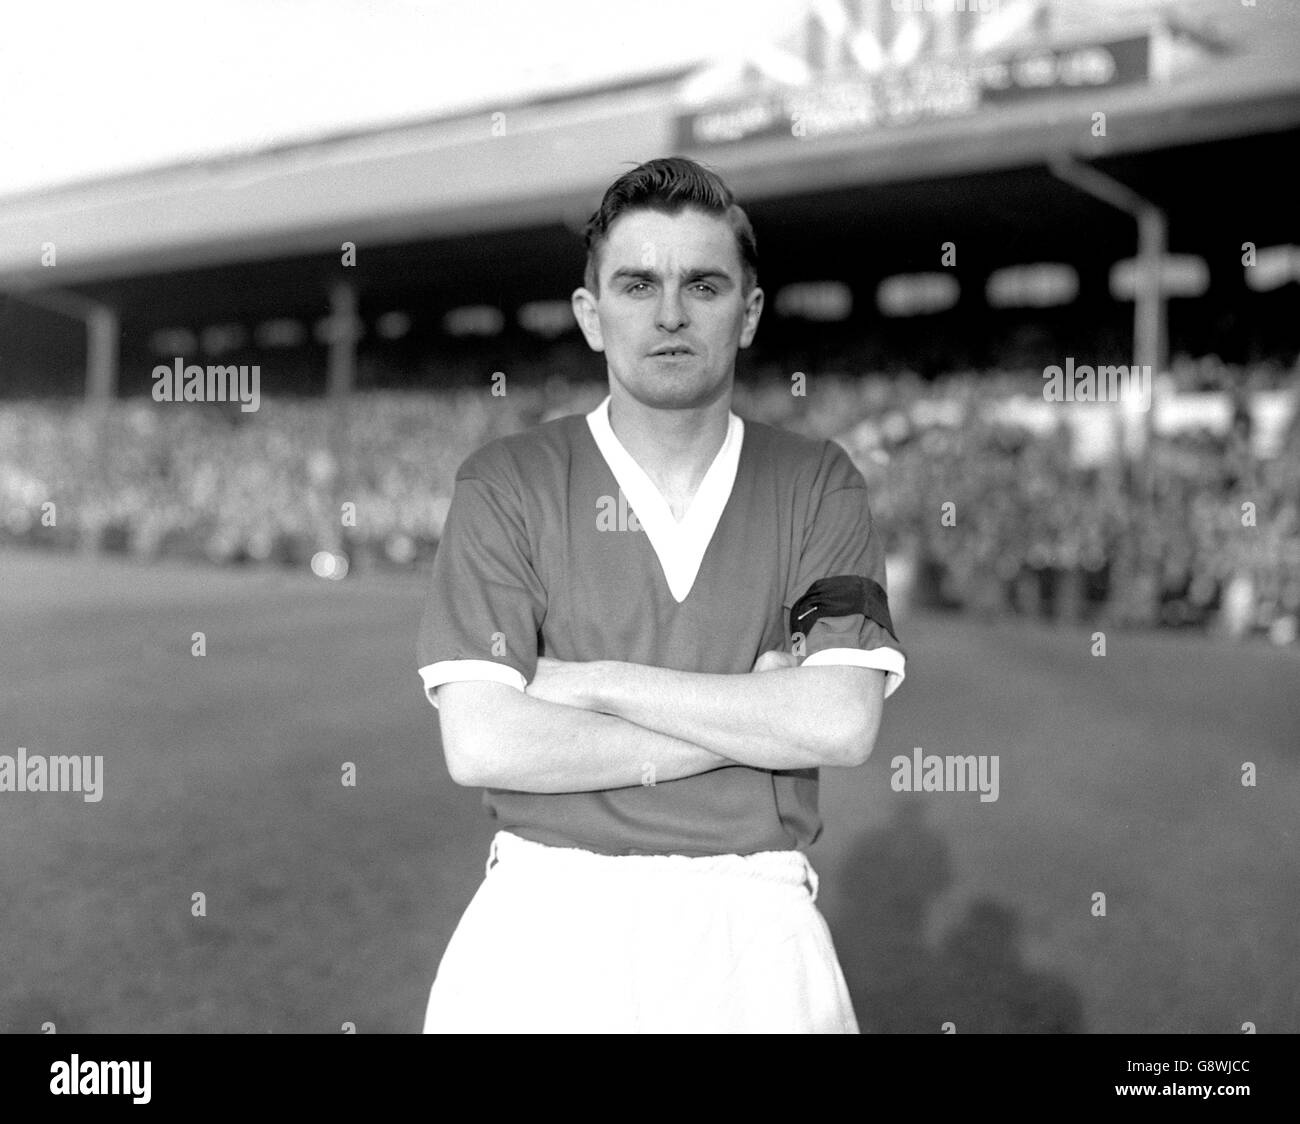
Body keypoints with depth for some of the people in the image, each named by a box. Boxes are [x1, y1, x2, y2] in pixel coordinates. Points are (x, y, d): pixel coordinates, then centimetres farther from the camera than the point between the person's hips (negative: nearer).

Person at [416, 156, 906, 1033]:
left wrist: (596, 682, -13)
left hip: (755, 930, 1)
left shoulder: (818, 485, 1)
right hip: (545, 928, -1)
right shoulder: (506, 484, -3)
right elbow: (481, 744, -13)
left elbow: (844, 724, -12)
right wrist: (758, 718, -12)